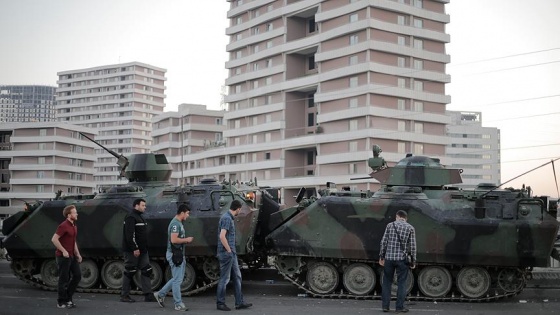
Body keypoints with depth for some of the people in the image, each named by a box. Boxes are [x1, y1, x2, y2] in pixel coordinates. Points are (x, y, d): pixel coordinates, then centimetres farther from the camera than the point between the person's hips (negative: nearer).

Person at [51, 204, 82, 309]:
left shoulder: (74, 226, 12)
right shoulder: (64, 226, -16)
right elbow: (54, 239, -22)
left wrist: (77, 254, 15)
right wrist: (64, 251, -21)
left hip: (71, 256, 9)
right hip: (63, 256, -9)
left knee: (77, 275, 8)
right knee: (64, 279, -2)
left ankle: (68, 297, 20)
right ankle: (61, 302, 9)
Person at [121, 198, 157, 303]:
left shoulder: (139, 217, 18)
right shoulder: (131, 217, -13)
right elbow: (130, 235, -22)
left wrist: (144, 248, 17)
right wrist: (135, 248, -24)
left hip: (142, 251, 10)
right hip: (132, 251, -10)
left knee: (146, 271, 4)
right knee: (129, 272, -2)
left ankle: (148, 295, 5)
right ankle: (124, 296, 8)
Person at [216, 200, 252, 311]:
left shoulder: (230, 218, 12)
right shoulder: (227, 218, -17)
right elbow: (222, 236, -26)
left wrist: (232, 251, 15)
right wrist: (229, 250, -16)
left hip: (232, 253, 10)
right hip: (226, 253, -10)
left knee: (237, 277, 12)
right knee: (224, 279, -1)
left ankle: (239, 302, 16)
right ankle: (220, 303, 10)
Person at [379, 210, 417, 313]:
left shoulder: (390, 225, 3)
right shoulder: (410, 228, 1)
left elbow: (384, 242, 2)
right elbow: (412, 246, -2)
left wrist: (381, 256, 10)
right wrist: (413, 261, 4)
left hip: (389, 258, 1)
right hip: (402, 259, -1)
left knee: (387, 282, 11)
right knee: (401, 283, 5)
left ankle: (385, 306, 12)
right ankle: (400, 307, 5)